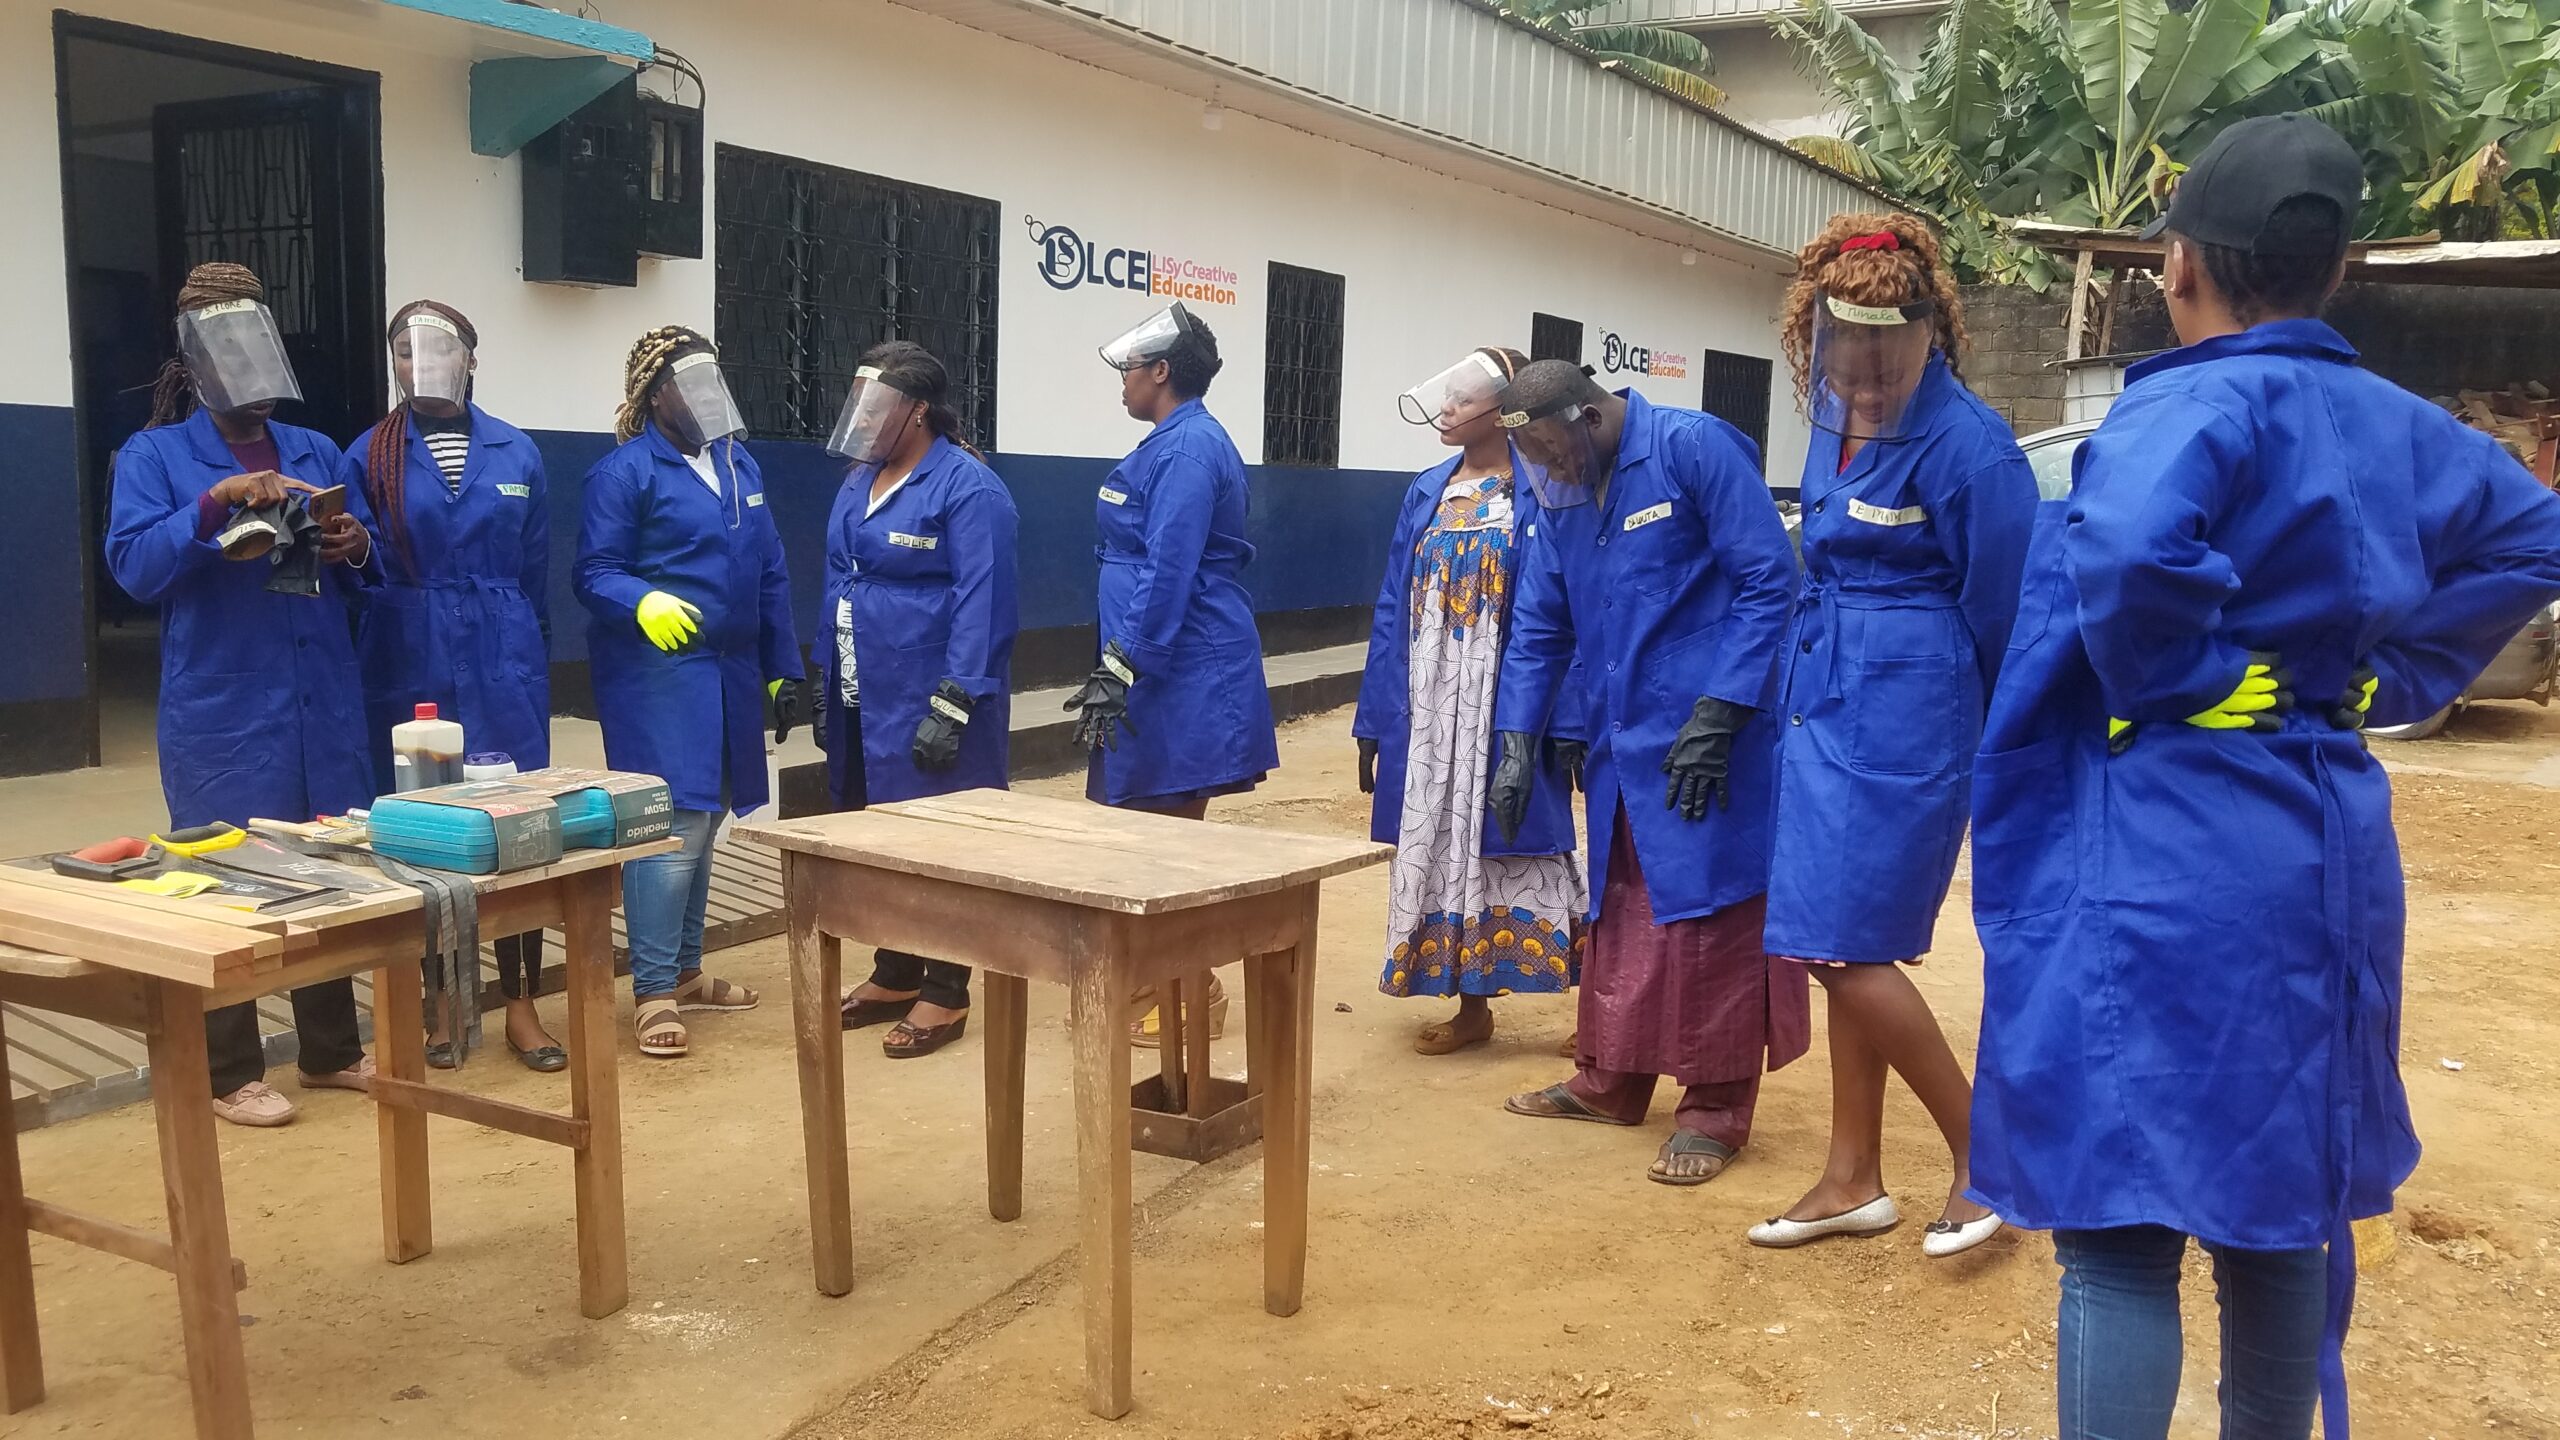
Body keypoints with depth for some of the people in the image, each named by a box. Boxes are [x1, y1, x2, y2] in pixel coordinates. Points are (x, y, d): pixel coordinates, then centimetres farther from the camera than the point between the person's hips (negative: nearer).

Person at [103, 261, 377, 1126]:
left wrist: (355, 548, -6)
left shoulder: (317, 452, 15)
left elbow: (366, 569, 16)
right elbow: (134, 567, -12)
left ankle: (332, 1052, 23)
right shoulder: (153, 455, 1)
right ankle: (231, 1076, 12)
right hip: (221, 710, -4)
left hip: (325, 703, 5)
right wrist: (215, 504, -24)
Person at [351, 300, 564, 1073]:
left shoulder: (516, 452, 7)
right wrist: (359, 674, -2)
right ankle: (440, 1000, 19)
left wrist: (534, 665, 9)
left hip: (503, 666, 1)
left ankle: (521, 1005, 10)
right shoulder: (370, 456, 2)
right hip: (410, 670, -1)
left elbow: (535, 573, 9)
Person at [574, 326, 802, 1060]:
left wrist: (783, 670, 14)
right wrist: (644, 602, -33)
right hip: (657, 674, -7)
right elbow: (594, 573, -12)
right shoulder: (624, 471, -7)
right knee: (672, 824, -11)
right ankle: (653, 993, -3)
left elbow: (770, 576, 16)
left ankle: (685, 971, 26)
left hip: (730, 674, 7)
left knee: (702, 824, 14)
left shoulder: (740, 465, 14)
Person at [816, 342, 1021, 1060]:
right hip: (863, 701, 8)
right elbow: (838, 585, 17)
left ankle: (945, 993, 13)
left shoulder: (967, 487, -13)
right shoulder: (859, 481, 12)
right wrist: (825, 686, 14)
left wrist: (952, 706, -23)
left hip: (928, 703, -8)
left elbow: (982, 603, -18)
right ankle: (895, 975, 30)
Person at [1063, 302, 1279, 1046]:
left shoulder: (1189, 447, -16)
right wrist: (1118, 667, 21)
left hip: (1184, 672, -10)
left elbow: (1168, 573, -22)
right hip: (1166, 665, 10)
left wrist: (1119, 671, -22)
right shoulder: (1176, 443, 15)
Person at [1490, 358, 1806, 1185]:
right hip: (1618, 742, 7)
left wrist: (1716, 717, -19)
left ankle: (1715, 1112, 11)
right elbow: (1538, 629, 12)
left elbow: (1770, 581, -16)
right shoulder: (1559, 497, 7)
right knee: (1617, 914, 16)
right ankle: (1610, 1081, 30)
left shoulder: (1695, 449, -14)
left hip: (1708, 738, -7)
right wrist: (1517, 744, 5)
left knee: (1710, 919, 0)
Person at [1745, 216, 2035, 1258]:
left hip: (1905, 713, -8)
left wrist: (1989, 744, 0)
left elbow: (2001, 607, -9)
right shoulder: (1837, 421, 7)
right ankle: (1855, 1181, 23)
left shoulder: (1964, 440, -16)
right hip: (1827, 701, 8)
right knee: (1844, 947, 12)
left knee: (1845, 946, -6)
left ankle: (1984, 1153, 13)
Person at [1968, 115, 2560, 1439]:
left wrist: (2171, 682, -16)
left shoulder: (2191, 405, -15)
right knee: (2282, 1200, 19)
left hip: (2165, 852, -8)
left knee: (2120, 1224, -1)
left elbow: (2125, 549, -35)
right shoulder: (2397, 424, 10)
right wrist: (2388, 678, 17)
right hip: (2318, 843, 8)